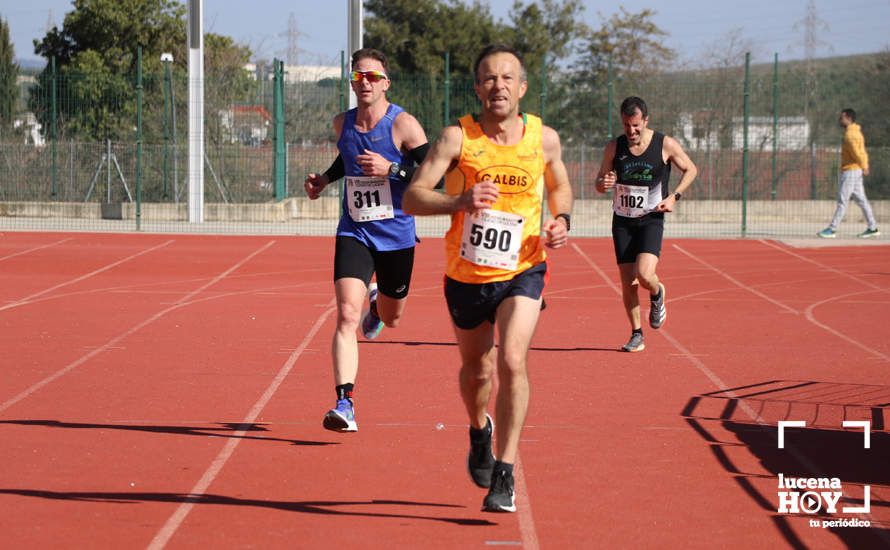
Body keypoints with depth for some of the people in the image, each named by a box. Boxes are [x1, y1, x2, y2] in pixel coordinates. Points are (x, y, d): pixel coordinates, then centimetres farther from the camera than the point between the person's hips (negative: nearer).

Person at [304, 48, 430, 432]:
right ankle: (344, 404, -20)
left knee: (391, 318, 18)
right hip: (353, 234, 2)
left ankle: (378, 301, 57)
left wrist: (391, 170, -26)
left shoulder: (404, 125, -12)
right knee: (347, 315, -17)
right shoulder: (342, 124, 3)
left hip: (397, 236, -2)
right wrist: (325, 178, 9)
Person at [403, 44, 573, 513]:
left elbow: (560, 187, 18)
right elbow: (412, 198, -17)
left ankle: (504, 475, -14)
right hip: (466, 276, 1)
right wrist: (460, 201, -35)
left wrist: (561, 220, -3)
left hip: (521, 273, -1)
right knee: (476, 369, 16)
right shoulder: (457, 137, -11)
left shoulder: (543, 139, -3)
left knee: (512, 361, -20)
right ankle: (480, 431, 50)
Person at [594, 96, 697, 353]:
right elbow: (599, 183, 7)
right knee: (627, 282, 0)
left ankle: (657, 294, 15)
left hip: (651, 220, -3)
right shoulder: (614, 147, -1)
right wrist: (604, 184, -18)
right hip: (622, 221, 3)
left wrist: (674, 196, -6)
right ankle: (637, 335, 15)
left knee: (644, 275, -21)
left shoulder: (666, 145, -7)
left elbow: (691, 170, 8)